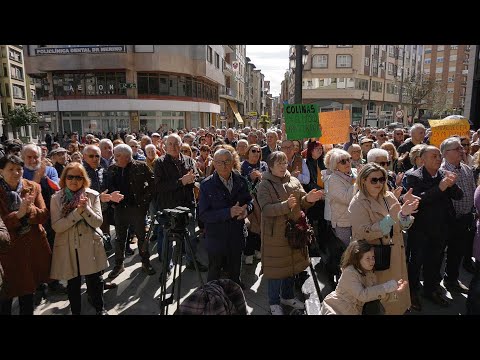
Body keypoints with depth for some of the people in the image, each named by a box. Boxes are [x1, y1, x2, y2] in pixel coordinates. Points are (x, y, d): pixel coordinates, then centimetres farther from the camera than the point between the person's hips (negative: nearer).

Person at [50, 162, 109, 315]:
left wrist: (85, 208, -24)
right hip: (68, 248, 0)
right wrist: (77, 211, -22)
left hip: (90, 247, 0)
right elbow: (56, 226, -12)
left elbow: (98, 222, -9)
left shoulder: (92, 195, -4)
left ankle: (100, 309, 35)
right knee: (73, 284, 14)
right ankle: (75, 311, 37)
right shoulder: (56, 198, -3)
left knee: (95, 281, 10)